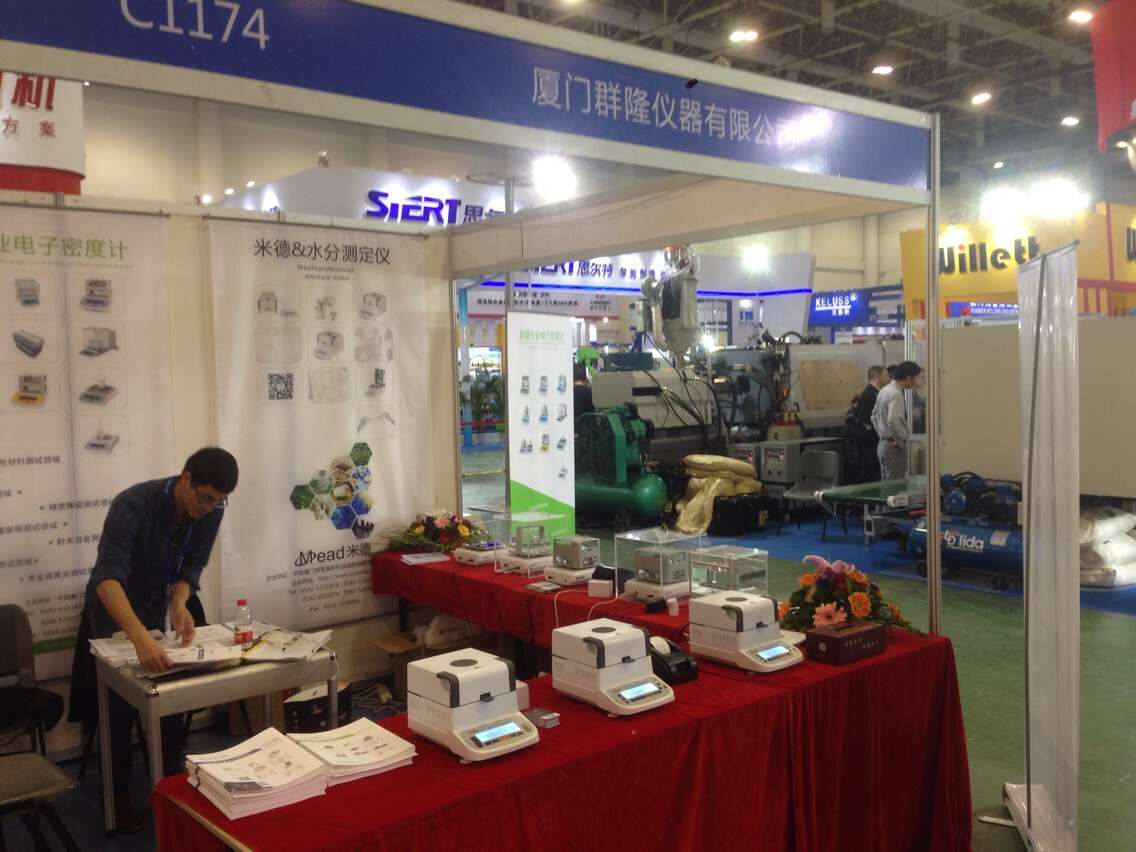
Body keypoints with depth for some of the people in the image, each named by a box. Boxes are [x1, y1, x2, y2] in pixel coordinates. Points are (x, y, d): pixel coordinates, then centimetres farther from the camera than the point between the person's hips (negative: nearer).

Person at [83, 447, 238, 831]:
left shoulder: (210, 512, -19)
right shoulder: (133, 505, -36)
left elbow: (190, 567, -10)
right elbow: (107, 577, -48)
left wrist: (178, 605, -32)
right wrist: (140, 638, -61)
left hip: (159, 609, 5)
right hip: (112, 612, -5)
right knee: (119, 705, 0)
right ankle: (117, 794, 16)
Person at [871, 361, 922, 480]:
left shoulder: (884, 391, 12)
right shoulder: (896, 394, -17)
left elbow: (874, 417, 21)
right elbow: (893, 420, -29)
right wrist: (901, 441, -17)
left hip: (883, 444, 10)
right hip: (894, 447, -10)